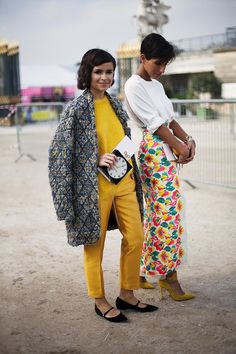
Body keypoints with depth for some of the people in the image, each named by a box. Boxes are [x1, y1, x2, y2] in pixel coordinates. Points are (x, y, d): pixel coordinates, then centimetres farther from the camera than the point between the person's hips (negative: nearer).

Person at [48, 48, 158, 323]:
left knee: (135, 238, 8)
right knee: (95, 242, 5)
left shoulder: (115, 103, 9)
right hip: (94, 185, -6)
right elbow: (60, 150, -12)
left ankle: (126, 295, 26)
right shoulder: (77, 108, -11)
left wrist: (131, 171, 12)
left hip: (123, 181, 7)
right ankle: (100, 302, 22)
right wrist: (98, 159, -19)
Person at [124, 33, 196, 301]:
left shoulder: (156, 85, 18)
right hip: (153, 151, -9)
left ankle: (146, 273, 20)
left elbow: (170, 118, 15)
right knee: (167, 213, -8)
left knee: (156, 213, 11)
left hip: (168, 151, 9)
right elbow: (155, 123, -12)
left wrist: (188, 139, -1)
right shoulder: (134, 85, -9)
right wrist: (180, 147, -9)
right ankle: (168, 276, 1)